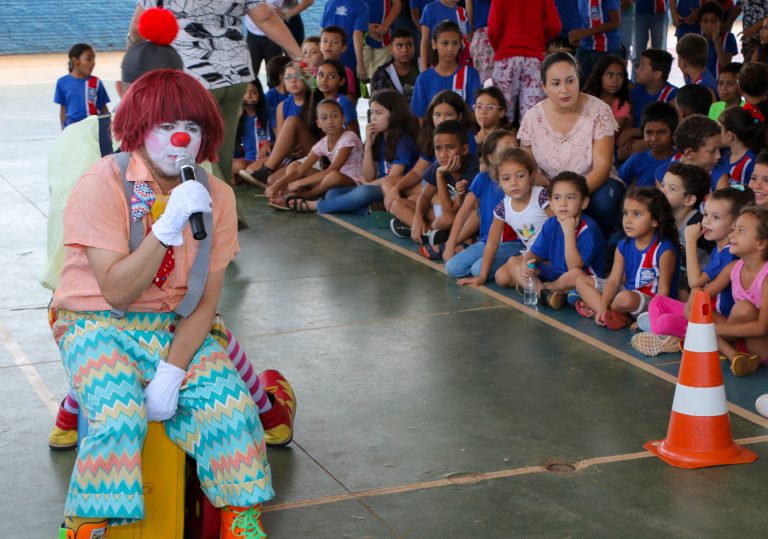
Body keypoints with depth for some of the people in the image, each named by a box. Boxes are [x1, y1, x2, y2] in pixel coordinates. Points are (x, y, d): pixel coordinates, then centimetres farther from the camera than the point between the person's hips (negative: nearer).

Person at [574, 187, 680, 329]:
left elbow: (663, 291, -18)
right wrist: (603, 308, -16)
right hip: (628, 291, 8)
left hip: (651, 300, -8)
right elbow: (614, 280, -3)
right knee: (581, 281, 3)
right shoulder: (624, 246, 2)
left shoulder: (664, 251, -19)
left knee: (625, 298, -41)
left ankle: (594, 307, -10)